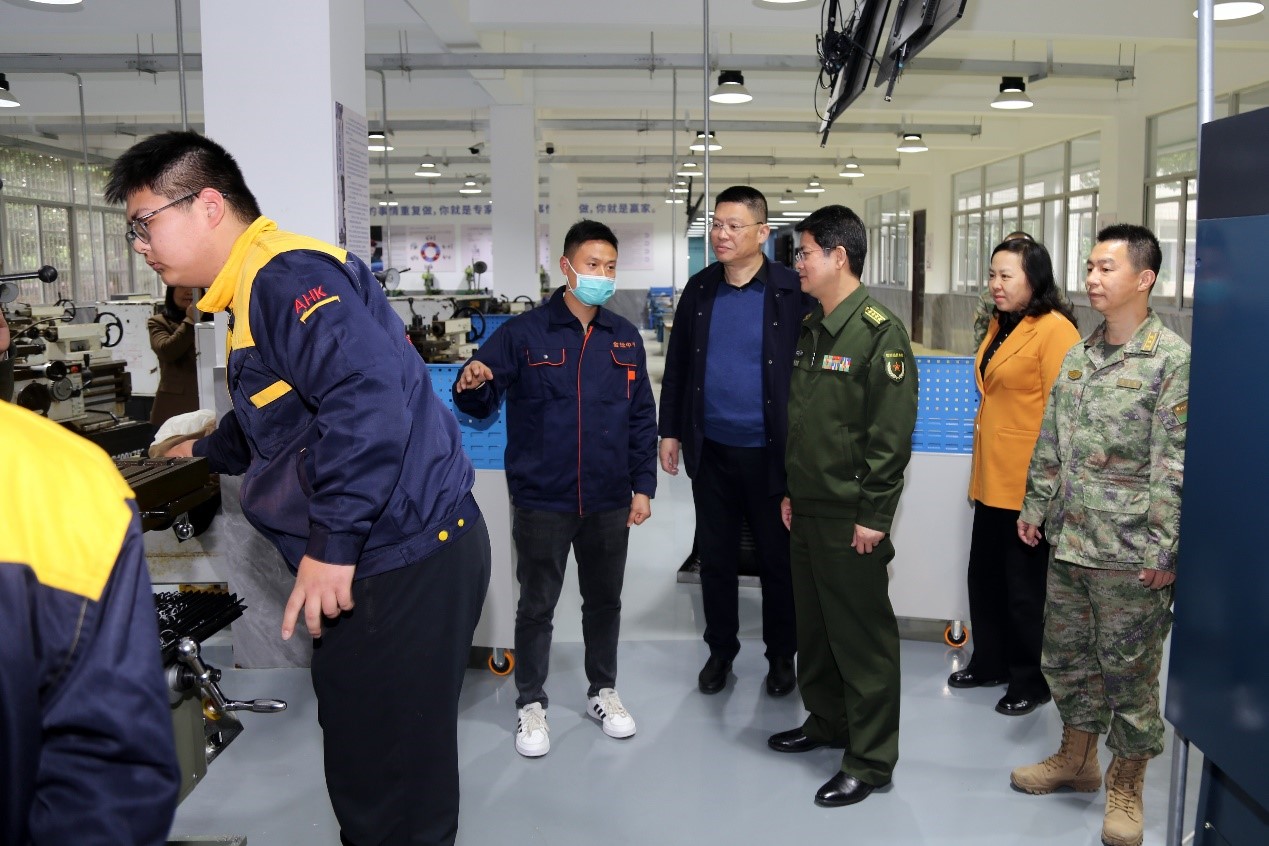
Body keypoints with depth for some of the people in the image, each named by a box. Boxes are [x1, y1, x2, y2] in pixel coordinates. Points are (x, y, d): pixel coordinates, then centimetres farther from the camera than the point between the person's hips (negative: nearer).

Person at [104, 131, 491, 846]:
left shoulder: (287, 275, -16)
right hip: (388, 555, 11)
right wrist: (208, 450, 51)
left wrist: (333, 546, -25)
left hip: (404, 562, -11)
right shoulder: (257, 289, 19)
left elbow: (368, 402, -30)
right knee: (368, 757, 21)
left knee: (386, 771, 2)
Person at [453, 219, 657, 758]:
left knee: (604, 600, 17)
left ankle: (603, 691, 36)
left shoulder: (625, 338, 5)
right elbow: (480, 405, -4)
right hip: (541, 501, -3)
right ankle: (530, 703, 27)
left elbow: (642, 418, 10)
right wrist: (471, 384, -27)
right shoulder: (523, 333, -6)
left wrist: (642, 485, 6)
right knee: (536, 605, 9)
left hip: (609, 501, 3)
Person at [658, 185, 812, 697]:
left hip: (768, 452, -3)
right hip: (711, 450, 4)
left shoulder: (792, 292, -9)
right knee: (715, 557, 14)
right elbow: (677, 365, 10)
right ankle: (720, 650, 32)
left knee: (778, 559, 11)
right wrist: (670, 431, 7)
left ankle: (781, 655, 30)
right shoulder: (699, 290, 4)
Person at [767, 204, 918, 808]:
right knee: (814, 625, 19)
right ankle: (826, 720, 37)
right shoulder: (810, 330, 12)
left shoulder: (878, 331, -14)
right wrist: (790, 490, 16)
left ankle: (870, 759, 14)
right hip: (806, 510, 8)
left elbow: (892, 432, -18)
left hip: (851, 518, -8)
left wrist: (874, 515, -18)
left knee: (862, 637, 2)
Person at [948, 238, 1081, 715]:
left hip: (1028, 484, -8)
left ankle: (1031, 682, 23)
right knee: (985, 576, 17)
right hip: (991, 479, 8)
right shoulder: (1000, 326, 12)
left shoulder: (1054, 329, -15)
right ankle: (990, 663, 35)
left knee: (1025, 586, 6)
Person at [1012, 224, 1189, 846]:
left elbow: (1175, 466, -14)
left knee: (1129, 668, 7)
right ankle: (1076, 757, 38)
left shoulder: (1172, 359, -12)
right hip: (1068, 541, 7)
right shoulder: (1078, 355, 9)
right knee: (1066, 655, 18)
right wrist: (1036, 507, 13)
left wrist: (1163, 550, -16)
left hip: (1131, 554, -7)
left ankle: (1126, 784, 25)